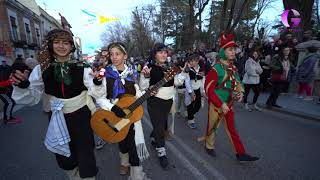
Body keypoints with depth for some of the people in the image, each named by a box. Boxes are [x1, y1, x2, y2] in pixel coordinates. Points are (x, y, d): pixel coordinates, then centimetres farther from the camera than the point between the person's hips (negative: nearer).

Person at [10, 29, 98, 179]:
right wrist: (22, 86, -21)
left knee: (85, 157, 7)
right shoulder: (42, 69, -5)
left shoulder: (81, 67, -10)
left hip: (81, 116, -2)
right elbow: (32, 99, -3)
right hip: (57, 119, 3)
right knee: (65, 159, 23)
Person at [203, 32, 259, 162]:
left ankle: (241, 154, 24)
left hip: (229, 104, 7)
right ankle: (209, 146, 36)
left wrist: (240, 92, -3)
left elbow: (237, 82, 19)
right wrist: (221, 104, -21)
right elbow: (208, 89, -20)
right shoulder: (216, 69, -19)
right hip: (216, 104, -6)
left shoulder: (233, 67, 5)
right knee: (212, 126, 13)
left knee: (232, 128, 13)